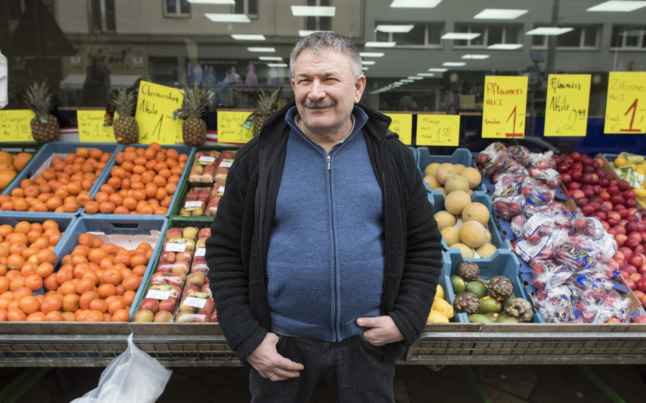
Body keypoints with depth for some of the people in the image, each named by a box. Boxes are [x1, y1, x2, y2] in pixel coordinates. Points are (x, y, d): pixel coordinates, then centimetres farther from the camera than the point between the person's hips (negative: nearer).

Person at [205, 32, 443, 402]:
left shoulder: (392, 156, -3)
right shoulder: (258, 157, -6)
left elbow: (425, 245, 2)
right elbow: (224, 251, -3)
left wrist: (406, 321, -7)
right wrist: (246, 338, -8)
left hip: (368, 340, 1)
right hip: (281, 341, 0)